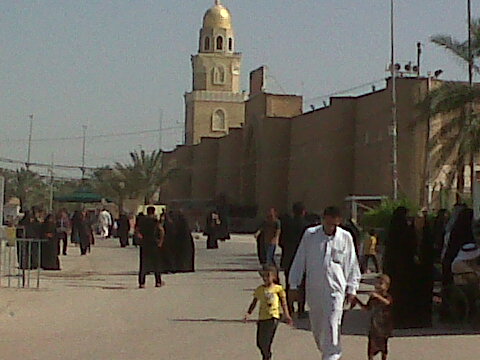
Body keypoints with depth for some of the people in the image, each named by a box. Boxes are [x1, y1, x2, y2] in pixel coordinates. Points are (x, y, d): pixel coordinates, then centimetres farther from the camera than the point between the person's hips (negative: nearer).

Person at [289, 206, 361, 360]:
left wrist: (351, 289, 5)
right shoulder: (310, 235, -2)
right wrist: (294, 285, 5)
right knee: (317, 326, 13)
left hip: (336, 289, -2)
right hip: (313, 289, 2)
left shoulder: (345, 237, -2)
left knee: (332, 326, -12)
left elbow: (352, 265, 6)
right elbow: (299, 261, 5)